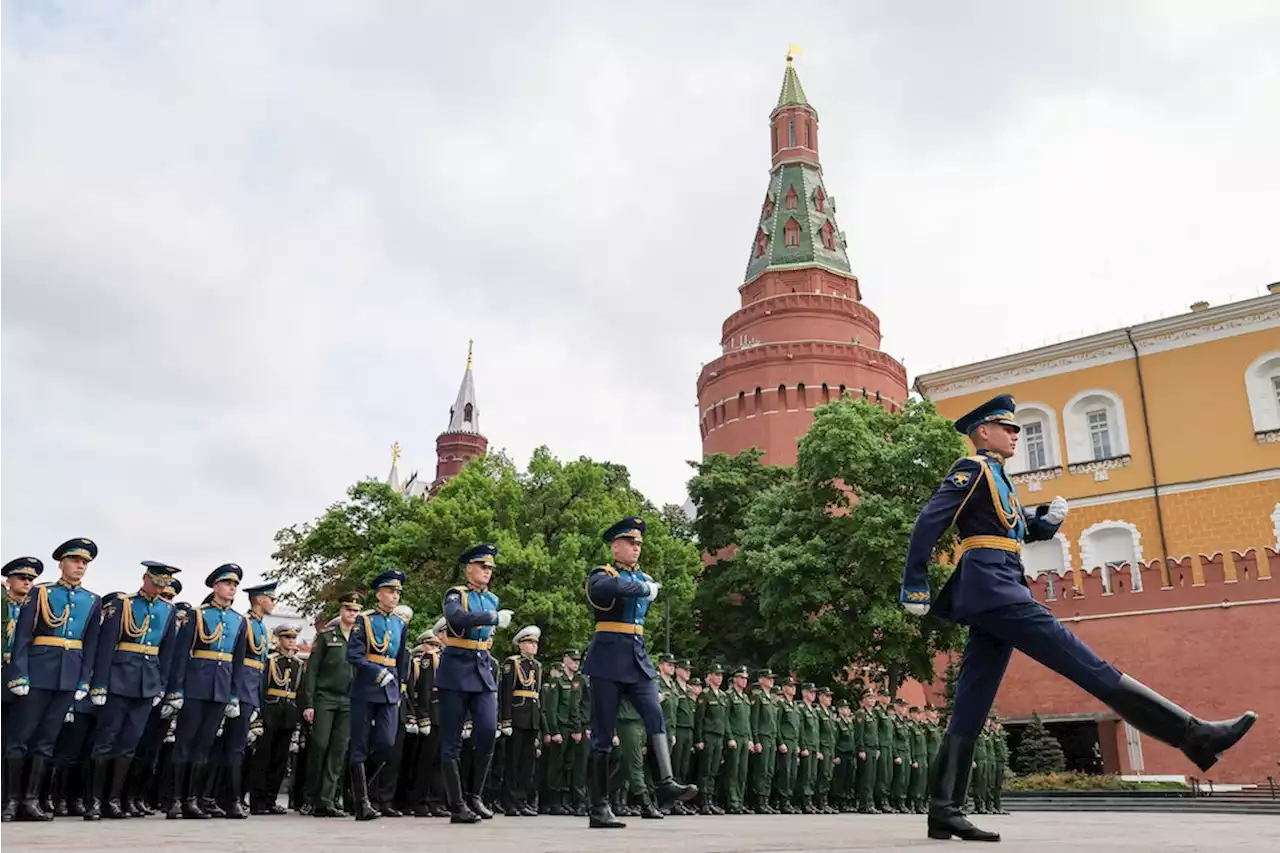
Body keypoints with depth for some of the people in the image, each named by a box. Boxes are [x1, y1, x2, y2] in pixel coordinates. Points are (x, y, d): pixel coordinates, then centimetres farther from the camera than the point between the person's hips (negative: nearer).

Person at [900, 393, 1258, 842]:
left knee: (971, 706, 3)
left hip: (991, 593, 10)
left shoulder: (996, 479, 27)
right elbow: (928, 521, -12)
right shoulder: (972, 468, -2)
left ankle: (944, 812, 1)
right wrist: (915, 588, -16)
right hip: (992, 585, -10)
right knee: (1089, 666, -11)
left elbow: (1025, 528, 28)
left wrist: (1049, 518, 5)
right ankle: (1194, 735, -10)